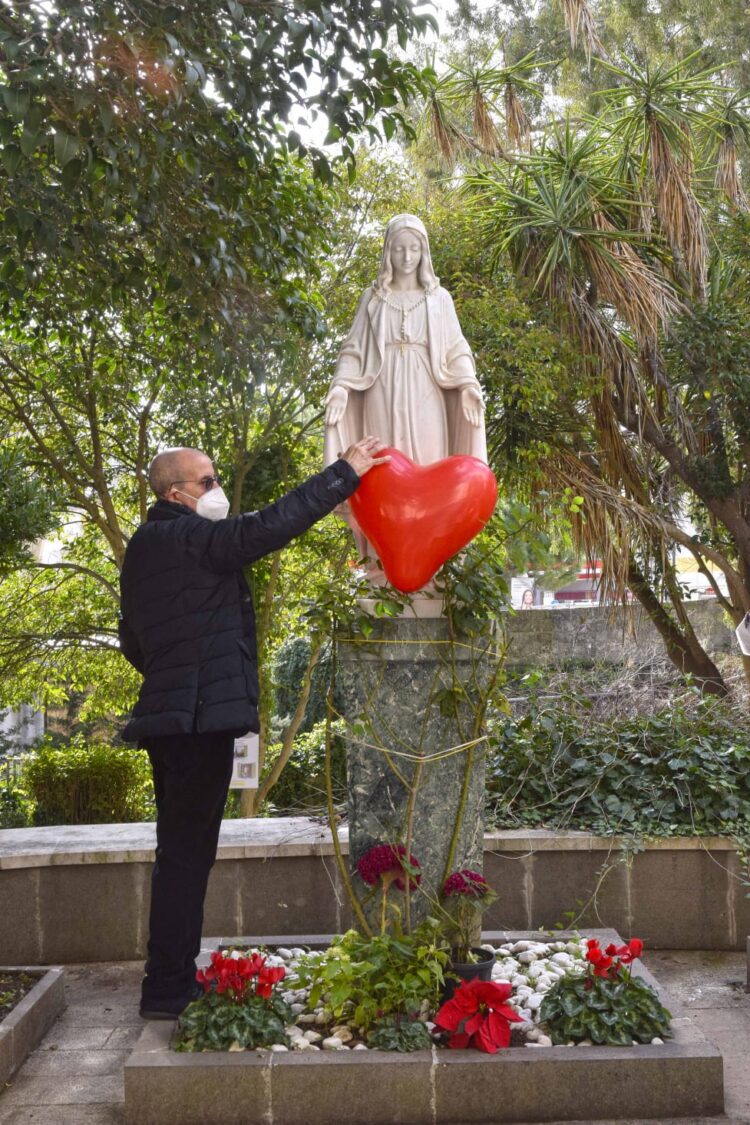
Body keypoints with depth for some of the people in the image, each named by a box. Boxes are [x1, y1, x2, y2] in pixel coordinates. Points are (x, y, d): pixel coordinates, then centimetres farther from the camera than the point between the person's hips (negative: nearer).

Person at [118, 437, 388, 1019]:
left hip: (170, 716, 10)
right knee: (186, 851, -5)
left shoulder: (147, 546, 17)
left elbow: (133, 643, 23)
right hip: (200, 716, -10)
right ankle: (168, 988, 0)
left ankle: (171, 977, 23)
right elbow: (268, 527, -24)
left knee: (182, 850, 15)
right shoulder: (188, 537, -14)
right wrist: (346, 472, -18)